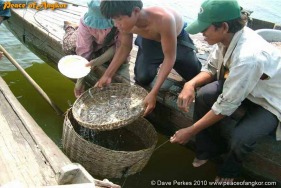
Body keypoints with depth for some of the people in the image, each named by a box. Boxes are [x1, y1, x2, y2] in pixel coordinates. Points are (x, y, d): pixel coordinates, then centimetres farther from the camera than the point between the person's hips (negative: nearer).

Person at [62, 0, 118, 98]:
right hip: (92, 39, 0)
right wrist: (81, 78, -37)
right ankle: (71, 28, 23)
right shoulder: (86, 22, -37)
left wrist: (97, 61, -44)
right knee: (68, 46, -17)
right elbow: (84, 51, -33)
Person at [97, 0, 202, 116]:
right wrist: (107, 75, -15)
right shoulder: (126, 23, -30)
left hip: (177, 38, -2)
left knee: (194, 74, 0)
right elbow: (125, 47, -10)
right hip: (150, 41, 3)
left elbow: (170, 57, -39)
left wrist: (153, 93, -44)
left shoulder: (163, 19, -47)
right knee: (142, 78, -14)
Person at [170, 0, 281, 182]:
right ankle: (208, 149, 10)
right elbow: (211, 68, 0)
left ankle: (229, 171, 9)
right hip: (241, 88, 7)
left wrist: (190, 131, -24)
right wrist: (191, 84, -22)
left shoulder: (249, 56, -39)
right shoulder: (229, 36, -16)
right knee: (203, 95, -14)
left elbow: (227, 105, -32)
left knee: (239, 138, -29)